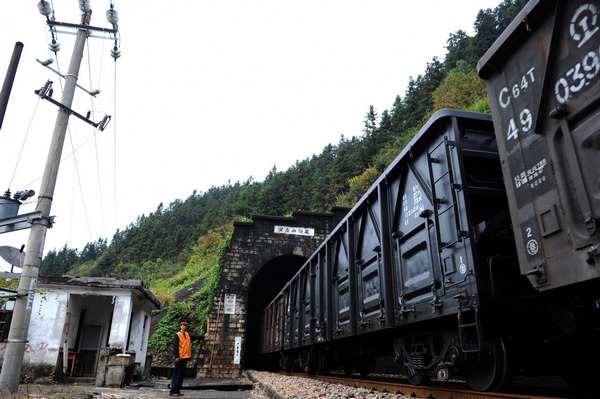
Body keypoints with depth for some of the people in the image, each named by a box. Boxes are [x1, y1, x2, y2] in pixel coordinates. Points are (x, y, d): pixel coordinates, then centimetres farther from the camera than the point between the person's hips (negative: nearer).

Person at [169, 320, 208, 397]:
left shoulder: (187, 335, 14)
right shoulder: (177, 335, -7)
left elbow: (195, 337, 4)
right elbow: (175, 346, -12)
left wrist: (203, 336, -9)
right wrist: (177, 356, -18)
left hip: (185, 357, 8)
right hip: (180, 358, -7)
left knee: (182, 375, 11)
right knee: (177, 375, -5)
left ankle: (177, 391, 17)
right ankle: (173, 391, -1)